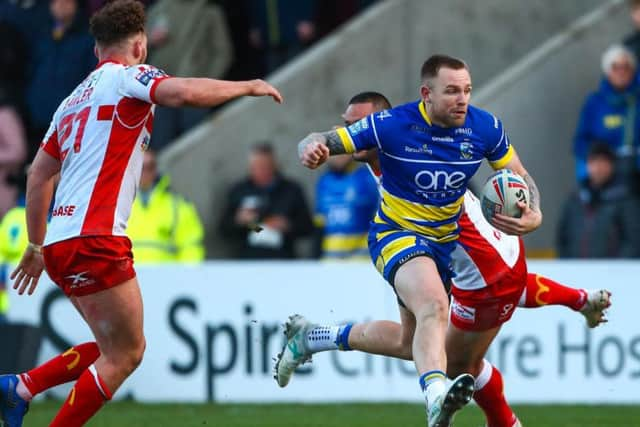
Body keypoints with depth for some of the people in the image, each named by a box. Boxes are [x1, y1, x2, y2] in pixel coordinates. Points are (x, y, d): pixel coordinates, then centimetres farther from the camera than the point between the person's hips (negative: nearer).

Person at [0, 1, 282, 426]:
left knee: (116, 348, 16)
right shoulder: (127, 76, -1)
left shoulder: (74, 100, 22)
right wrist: (248, 86, -8)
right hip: (94, 242, -9)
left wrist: (36, 246, 30)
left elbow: (38, 175, 24)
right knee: (124, 354, -3)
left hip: (61, 243, 9)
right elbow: (184, 92, -21)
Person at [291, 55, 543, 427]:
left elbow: (520, 177, 3)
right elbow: (325, 142, -16)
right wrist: (313, 148, -42)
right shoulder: (392, 125, -20)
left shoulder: (485, 128, -10)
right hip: (397, 234, -6)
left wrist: (534, 215, -19)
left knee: (411, 341, 16)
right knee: (434, 305, -37)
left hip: (447, 239, 6)